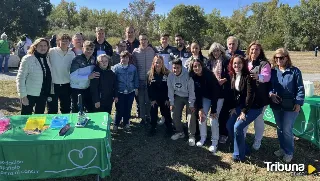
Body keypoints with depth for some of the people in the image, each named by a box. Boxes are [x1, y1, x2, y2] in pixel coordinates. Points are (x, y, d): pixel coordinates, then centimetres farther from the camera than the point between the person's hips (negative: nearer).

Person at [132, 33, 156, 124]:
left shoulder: (152, 51, 1)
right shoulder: (135, 52, 2)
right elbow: (133, 65, 5)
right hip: (140, 79, 1)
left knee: (149, 99, 2)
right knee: (141, 100, 7)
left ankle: (148, 116, 18)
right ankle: (143, 117, 18)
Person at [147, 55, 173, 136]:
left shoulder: (167, 73, -9)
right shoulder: (150, 74, -4)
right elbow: (149, 88, -3)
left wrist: (168, 99, -10)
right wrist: (152, 99, -7)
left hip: (165, 99, -1)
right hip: (154, 99, 1)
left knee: (166, 113, 7)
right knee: (153, 113, 6)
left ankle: (169, 128, 23)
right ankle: (153, 128, 23)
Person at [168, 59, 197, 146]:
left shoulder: (187, 75, -26)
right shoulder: (170, 76, -13)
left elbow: (191, 90, -21)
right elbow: (170, 89, -4)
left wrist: (191, 104, -20)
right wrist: (171, 103, -4)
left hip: (188, 97, -4)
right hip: (178, 97, 4)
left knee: (191, 115, -12)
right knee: (175, 115, 1)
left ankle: (192, 136, 3)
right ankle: (180, 132, 22)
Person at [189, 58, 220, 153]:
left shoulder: (209, 75, -30)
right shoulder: (193, 77, -15)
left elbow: (214, 92, -28)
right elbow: (197, 93, -11)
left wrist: (213, 110, -28)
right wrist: (200, 108, -19)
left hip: (217, 97, -4)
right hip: (205, 97, 5)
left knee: (213, 118, -12)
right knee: (201, 116, -4)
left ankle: (214, 142, 1)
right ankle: (203, 138, 15)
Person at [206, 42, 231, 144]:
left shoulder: (226, 61, -3)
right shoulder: (210, 62, 11)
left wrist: (223, 80, -22)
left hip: (224, 91, -4)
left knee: (223, 113, 2)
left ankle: (224, 134, 15)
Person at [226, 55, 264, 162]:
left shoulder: (248, 77, -19)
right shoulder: (233, 76, 3)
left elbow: (250, 95, -23)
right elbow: (233, 94, 9)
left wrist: (244, 112, -23)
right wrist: (233, 108, 1)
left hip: (253, 107, -8)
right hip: (240, 106, 8)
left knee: (237, 126, -19)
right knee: (229, 125, 2)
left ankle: (239, 155, 0)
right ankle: (243, 149, 20)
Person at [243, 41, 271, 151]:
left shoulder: (264, 63, -8)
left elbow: (267, 76, -24)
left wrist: (258, 76, -44)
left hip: (260, 97, -4)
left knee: (258, 119, 10)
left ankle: (257, 142, 27)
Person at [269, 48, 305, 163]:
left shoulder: (295, 71, -6)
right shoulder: (273, 71, 4)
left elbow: (300, 89, -5)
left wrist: (298, 103, -12)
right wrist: (271, 94, -11)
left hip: (290, 106, -4)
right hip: (276, 105, 4)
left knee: (287, 130, -1)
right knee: (279, 128, 15)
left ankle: (289, 152, 18)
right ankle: (283, 148, 34)